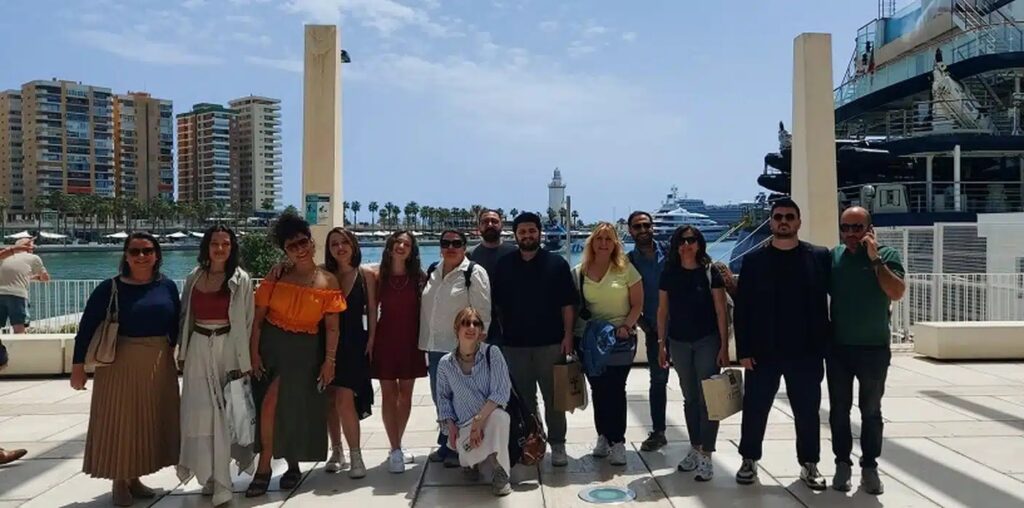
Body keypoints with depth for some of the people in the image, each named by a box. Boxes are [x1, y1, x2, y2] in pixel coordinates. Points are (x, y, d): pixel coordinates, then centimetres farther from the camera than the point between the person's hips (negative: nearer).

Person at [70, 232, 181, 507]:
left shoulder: (168, 286, 1)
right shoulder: (110, 287, -8)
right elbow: (87, 327, -7)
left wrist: (170, 351, 8)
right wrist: (78, 365, -8)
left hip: (159, 364, 4)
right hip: (120, 363, -3)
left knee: (150, 422, 12)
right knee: (119, 421, 5)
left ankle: (134, 478, 28)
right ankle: (119, 482, 20)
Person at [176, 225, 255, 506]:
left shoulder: (241, 279, -1)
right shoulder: (194, 278, 8)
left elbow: (247, 321, -2)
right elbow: (184, 316, 13)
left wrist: (244, 360, -5)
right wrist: (182, 352, 9)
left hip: (228, 347, -3)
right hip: (199, 348, 3)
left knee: (224, 411, -1)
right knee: (199, 411, 3)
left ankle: (219, 477, 8)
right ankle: (210, 473, 17)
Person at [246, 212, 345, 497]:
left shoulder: (328, 282, -5)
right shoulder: (277, 276, -1)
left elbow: (332, 327, -3)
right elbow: (258, 318, -1)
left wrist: (329, 360, -6)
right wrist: (254, 352, -7)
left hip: (305, 349, -1)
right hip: (271, 344, 1)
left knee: (296, 408, 5)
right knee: (270, 403, -6)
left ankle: (292, 464, 27)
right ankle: (264, 468, 7)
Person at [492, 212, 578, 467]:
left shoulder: (556, 264, 1)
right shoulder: (504, 265, 6)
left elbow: (567, 304, 0)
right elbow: (497, 304, 9)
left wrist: (568, 336, -7)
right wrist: (501, 332, 3)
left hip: (550, 343, -1)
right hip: (514, 344, 2)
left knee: (553, 397, 4)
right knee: (522, 398, 10)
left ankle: (557, 445, 16)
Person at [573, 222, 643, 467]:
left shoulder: (626, 269, -2)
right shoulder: (579, 272, 4)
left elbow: (638, 304, -2)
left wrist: (626, 326, -15)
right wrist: (573, 335, -3)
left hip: (621, 339, -2)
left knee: (616, 390, -2)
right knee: (598, 390, 9)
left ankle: (618, 441, 6)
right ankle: (604, 436, 23)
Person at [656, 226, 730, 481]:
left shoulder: (710, 272, -4)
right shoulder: (669, 274, 4)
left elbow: (721, 311, -4)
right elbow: (663, 310, 8)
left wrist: (724, 346, -8)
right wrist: (661, 344, 5)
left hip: (707, 341, -3)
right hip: (679, 342, 3)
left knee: (707, 397, -2)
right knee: (690, 397, 12)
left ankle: (706, 456, 2)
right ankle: (695, 449, 23)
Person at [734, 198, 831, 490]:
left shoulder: (819, 257, 3)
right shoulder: (754, 260, 1)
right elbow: (742, 308, -1)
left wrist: (824, 345, -5)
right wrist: (744, 350, -6)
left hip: (805, 352, 0)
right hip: (763, 352, 0)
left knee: (807, 412, 10)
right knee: (754, 410, 7)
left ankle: (809, 465, 25)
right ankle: (749, 461, 23)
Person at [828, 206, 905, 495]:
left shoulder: (887, 255, -4)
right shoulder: (833, 256, 1)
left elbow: (897, 293, -18)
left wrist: (875, 258, -20)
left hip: (874, 348, -2)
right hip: (838, 347, 2)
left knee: (871, 411, 8)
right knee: (839, 409, 7)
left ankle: (870, 466, 18)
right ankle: (842, 463, 18)